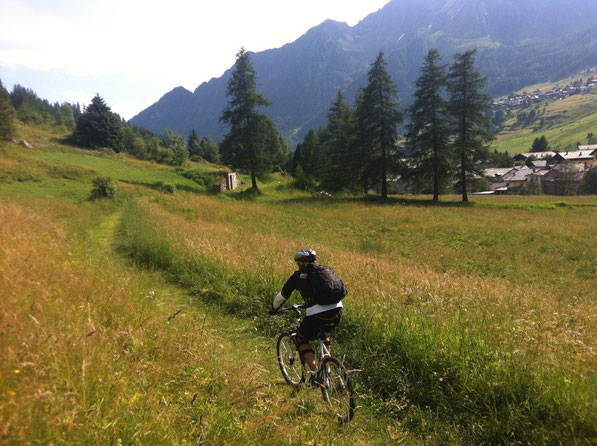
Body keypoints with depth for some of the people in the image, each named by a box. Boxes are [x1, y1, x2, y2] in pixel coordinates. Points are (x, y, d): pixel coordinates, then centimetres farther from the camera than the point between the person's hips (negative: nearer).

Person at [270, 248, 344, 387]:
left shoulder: (298, 276, 11)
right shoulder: (327, 270, 20)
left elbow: (282, 296, 20)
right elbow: (343, 290, 32)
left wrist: (274, 308, 40)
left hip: (316, 315, -5)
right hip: (337, 311, 5)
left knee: (301, 339, 22)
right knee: (324, 334, 36)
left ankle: (315, 373, 9)